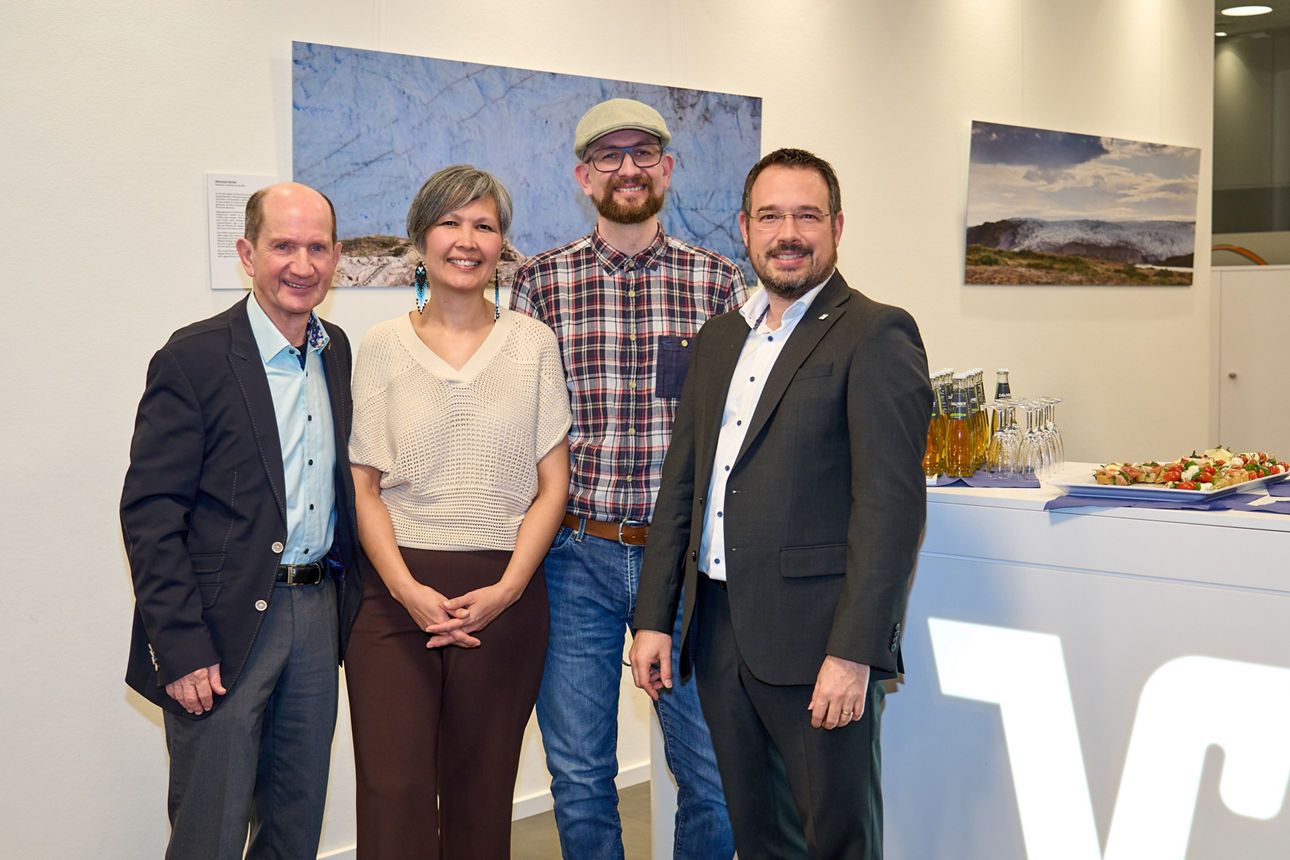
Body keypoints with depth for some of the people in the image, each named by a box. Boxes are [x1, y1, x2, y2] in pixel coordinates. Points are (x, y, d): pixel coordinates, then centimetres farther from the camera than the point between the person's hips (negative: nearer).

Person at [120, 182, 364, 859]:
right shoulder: (194, 358, -12)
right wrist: (180, 648, -18)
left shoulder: (336, 352, 9)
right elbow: (149, 514, -14)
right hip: (225, 626, -6)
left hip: (319, 612, 6)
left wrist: (347, 595, 9)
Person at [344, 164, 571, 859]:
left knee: (481, 794, 6)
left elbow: (553, 483, 4)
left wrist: (507, 589, -9)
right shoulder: (382, 347, 6)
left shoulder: (533, 343, 7)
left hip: (506, 595, 1)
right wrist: (407, 588, -12)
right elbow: (363, 488, 3)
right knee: (393, 793, -6)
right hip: (397, 590, 0)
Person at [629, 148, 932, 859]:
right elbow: (681, 482, 17)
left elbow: (891, 505, -15)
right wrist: (653, 618, 12)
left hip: (814, 640, -6)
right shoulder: (719, 338, 15)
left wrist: (853, 653, -20)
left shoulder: (876, 335, -8)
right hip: (719, 633, 7)